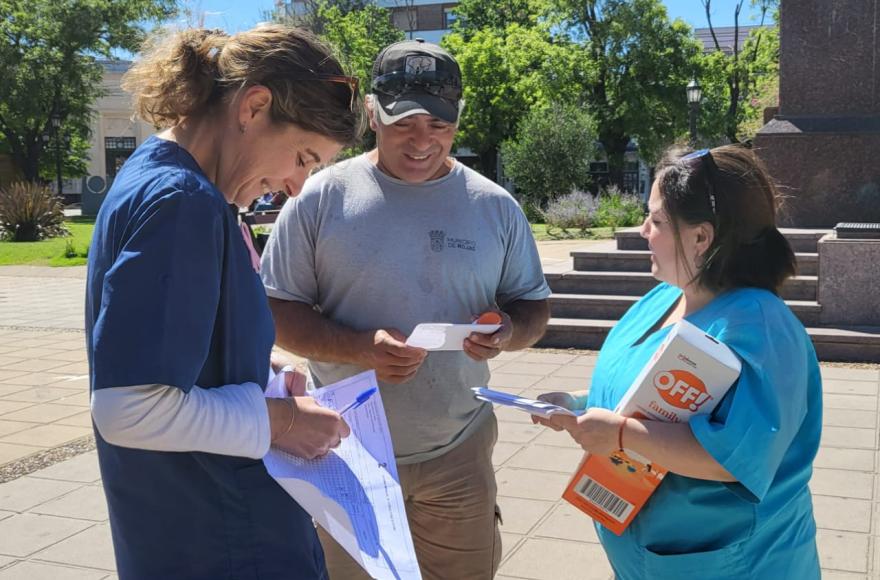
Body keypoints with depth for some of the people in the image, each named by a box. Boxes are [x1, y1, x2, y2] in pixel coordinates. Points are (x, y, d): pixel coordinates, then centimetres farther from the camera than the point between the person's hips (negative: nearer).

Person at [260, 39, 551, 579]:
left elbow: (533, 305, 8)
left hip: (459, 452, 2)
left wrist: (509, 332, -16)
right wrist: (360, 348, -23)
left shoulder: (495, 206, 0)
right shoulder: (320, 197, -7)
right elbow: (278, 311, -5)